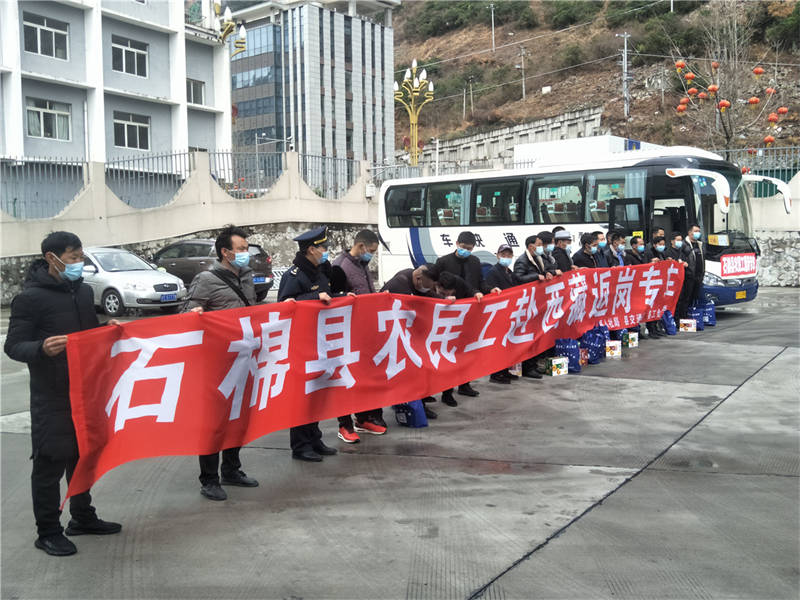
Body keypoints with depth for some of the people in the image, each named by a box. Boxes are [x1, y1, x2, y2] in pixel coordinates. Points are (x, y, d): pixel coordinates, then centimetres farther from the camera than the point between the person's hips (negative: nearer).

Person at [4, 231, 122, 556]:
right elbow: (13, 346, -13)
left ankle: (83, 517, 32)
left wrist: (109, 329, 0)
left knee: (84, 456, 17)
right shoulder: (30, 297, -12)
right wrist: (42, 349, -33)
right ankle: (48, 532, 14)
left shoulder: (84, 290, 9)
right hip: (51, 397, -7)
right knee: (51, 462, 1)